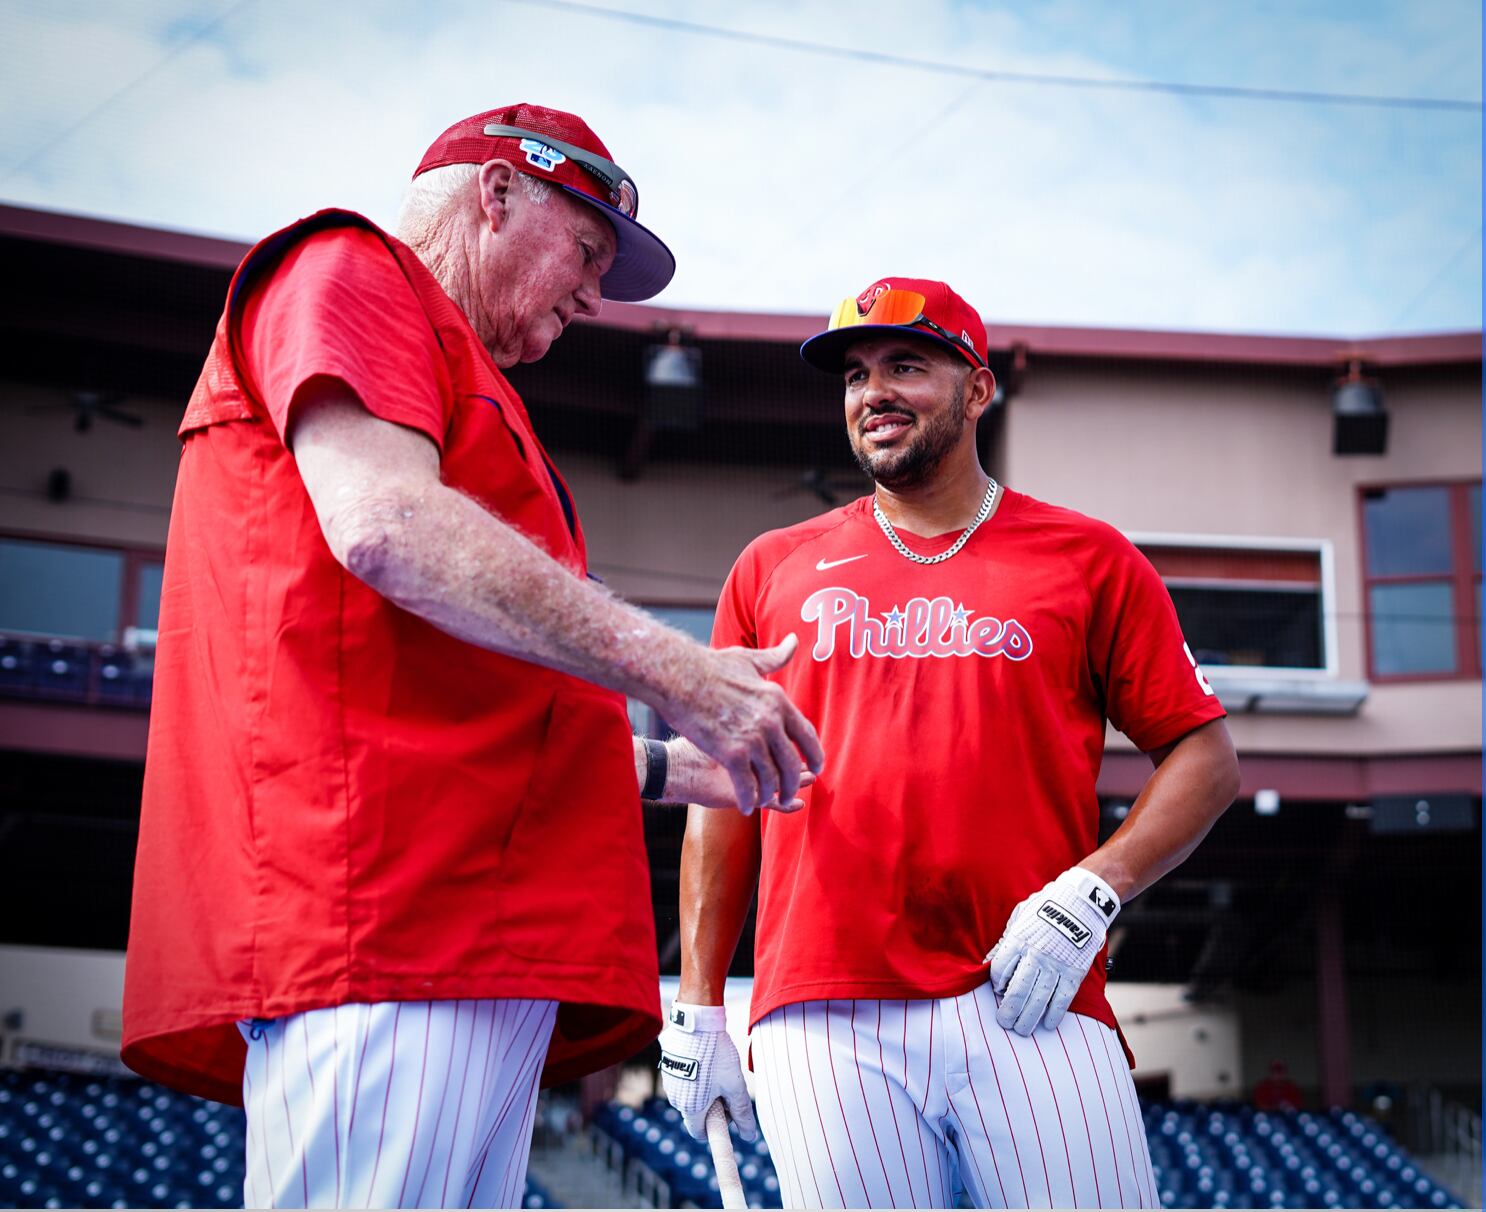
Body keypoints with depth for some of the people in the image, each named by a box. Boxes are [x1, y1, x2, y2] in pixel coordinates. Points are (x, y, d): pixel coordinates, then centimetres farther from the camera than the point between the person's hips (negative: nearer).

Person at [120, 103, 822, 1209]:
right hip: (376, 907, -10)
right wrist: (669, 671, -13)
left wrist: (676, 770, 29)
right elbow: (384, 521, -13)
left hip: (481, 939, 10)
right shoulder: (345, 269, 8)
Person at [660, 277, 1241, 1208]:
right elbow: (725, 798, 17)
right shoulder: (773, 570, 17)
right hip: (822, 1019, 1)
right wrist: (698, 1008, 10)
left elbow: (1204, 756, 9)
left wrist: (1088, 892, -8)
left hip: (1026, 1005, -1)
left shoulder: (1088, 558, 12)